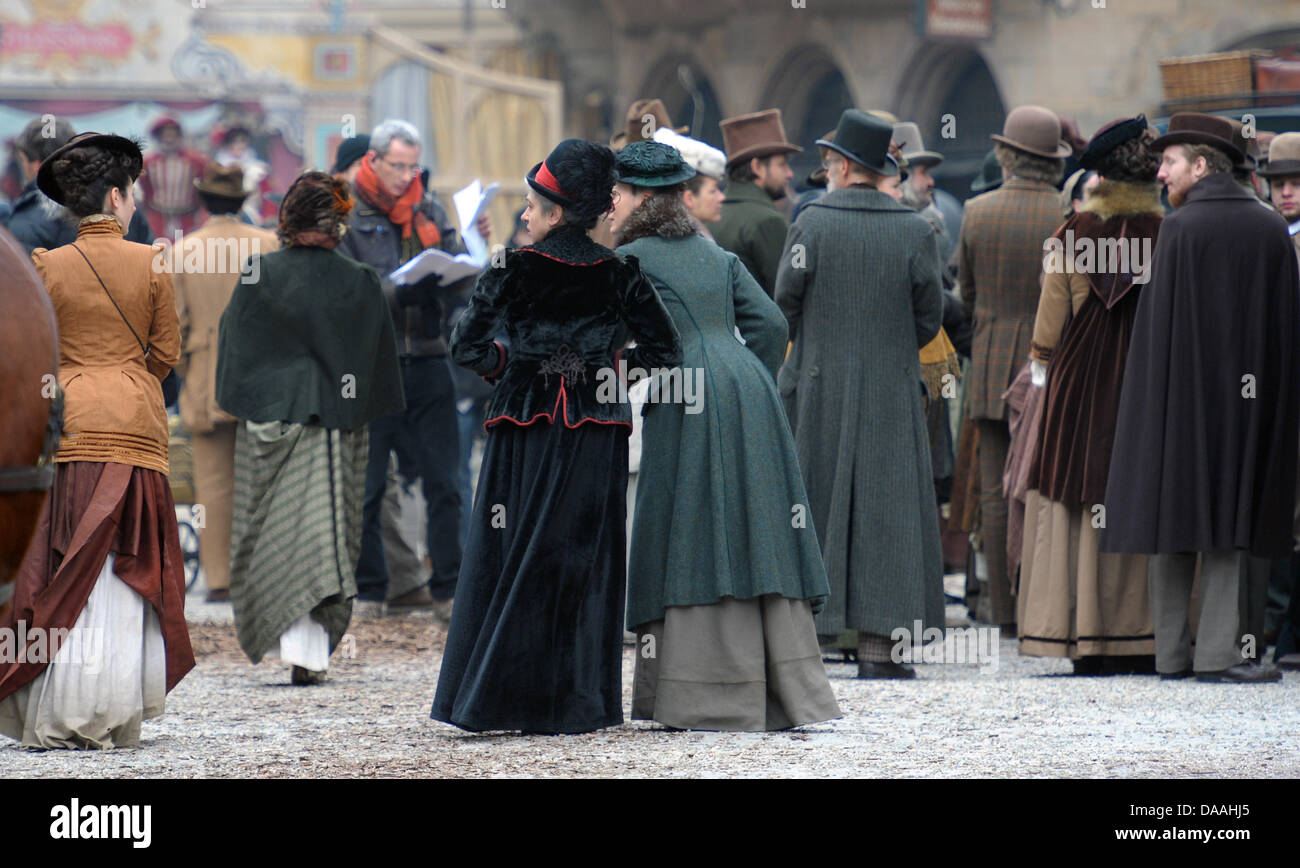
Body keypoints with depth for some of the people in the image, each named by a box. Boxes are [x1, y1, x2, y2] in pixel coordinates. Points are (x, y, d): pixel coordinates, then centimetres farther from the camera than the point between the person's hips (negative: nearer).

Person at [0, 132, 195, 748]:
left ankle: (56, 718, 2)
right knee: (123, 570, 3)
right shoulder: (151, 265, -2)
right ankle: (111, 717, 0)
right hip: (137, 425, -1)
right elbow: (166, 352, 3)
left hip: (70, 423, 1)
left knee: (64, 572, 4)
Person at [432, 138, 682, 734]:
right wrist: (610, 373, 11)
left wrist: (506, 366, 7)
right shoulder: (618, 273, 0)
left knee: (512, 558, 3)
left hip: (527, 428, -2)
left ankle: (498, 699, 3)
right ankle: (579, 703, 6)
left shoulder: (516, 270, -6)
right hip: (595, 433, 2)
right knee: (585, 561, 6)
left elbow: (466, 345, -10)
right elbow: (664, 351, 1)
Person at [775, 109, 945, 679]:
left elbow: (784, 306, -3)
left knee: (809, 507, 7)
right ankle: (877, 645, -2)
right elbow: (929, 317, 2)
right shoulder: (915, 231, -3)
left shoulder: (811, 224, -7)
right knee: (884, 510, 3)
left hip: (817, 388, -1)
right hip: (891, 394, 1)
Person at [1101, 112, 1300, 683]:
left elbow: (1160, 319, -12)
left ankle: (1171, 653, 6)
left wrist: (1151, 395, -6)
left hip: (1178, 389, -3)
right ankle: (1215, 653, -1)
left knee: (1174, 507, 5)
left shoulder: (1181, 228, -9)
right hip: (1245, 398, 3)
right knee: (1226, 523, 6)